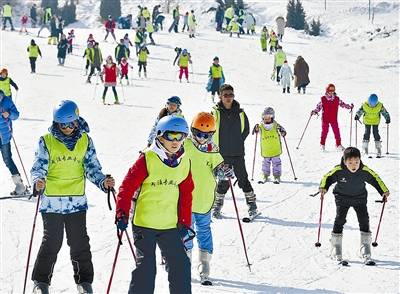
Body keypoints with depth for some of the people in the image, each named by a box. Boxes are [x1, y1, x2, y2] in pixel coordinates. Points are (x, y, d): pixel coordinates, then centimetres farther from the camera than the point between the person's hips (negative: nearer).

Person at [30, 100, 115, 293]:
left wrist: (102, 181, -13)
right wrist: (37, 181, -25)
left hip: (77, 201, 2)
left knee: (79, 242, 5)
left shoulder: (85, 141, 4)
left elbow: (92, 166, 5)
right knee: (52, 242, 1)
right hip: (51, 200, -2)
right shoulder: (46, 141, -2)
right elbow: (39, 167, -4)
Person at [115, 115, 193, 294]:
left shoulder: (184, 162, 5)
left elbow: (186, 193, 12)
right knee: (146, 267, -2)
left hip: (170, 225, 5)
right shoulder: (147, 159, -12)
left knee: (181, 264, 7)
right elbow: (127, 186, -10)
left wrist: (185, 222, 11)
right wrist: (122, 214, -15)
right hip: (144, 224, -5)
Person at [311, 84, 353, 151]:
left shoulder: (337, 99, 4)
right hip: (325, 118, -1)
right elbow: (319, 106, 3)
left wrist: (349, 106, 0)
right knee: (324, 131, 0)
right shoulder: (323, 99, -1)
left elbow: (342, 104, 11)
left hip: (334, 119, 1)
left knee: (336, 131, -1)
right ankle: (322, 145, 11)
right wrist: (315, 111, -12)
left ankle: (338, 145, 7)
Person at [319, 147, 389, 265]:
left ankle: (365, 251, 3)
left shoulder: (365, 171, -21)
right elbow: (327, 177, -13)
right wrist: (323, 188, -30)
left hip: (360, 198, 1)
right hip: (342, 198, -1)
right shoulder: (338, 170, -26)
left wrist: (384, 191, -8)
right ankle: (336, 248, 5)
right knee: (340, 219, -7)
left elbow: (375, 179, -5)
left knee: (364, 220, -4)